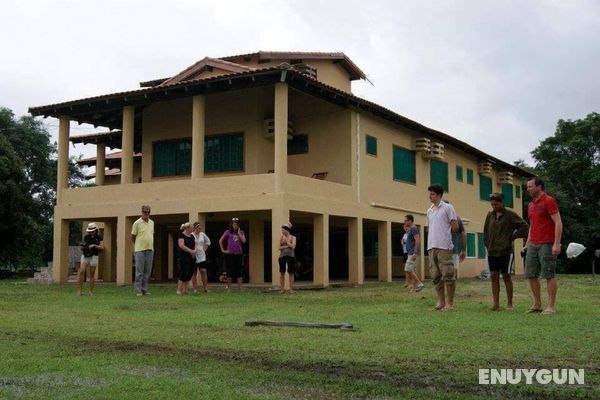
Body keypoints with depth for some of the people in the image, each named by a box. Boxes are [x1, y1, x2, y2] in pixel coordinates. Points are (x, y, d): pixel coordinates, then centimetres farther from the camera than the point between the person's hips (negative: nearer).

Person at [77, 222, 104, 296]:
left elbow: (102, 248, -6)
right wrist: (83, 246, -9)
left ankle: (90, 291, 11)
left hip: (93, 257, -1)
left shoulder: (99, 238, 1)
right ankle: (79, 290, -9)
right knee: (81, 272, -12)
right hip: (85, 256, 1)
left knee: (92, 274, 2)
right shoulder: (86, 237, 6)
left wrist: (94, 246, -20)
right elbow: (82, 247, 15)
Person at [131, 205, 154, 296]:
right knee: (139, 272, -4)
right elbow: (133, 237, 2)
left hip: (150, 250, 5)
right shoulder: (137, 223, -4)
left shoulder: (152, 223, 13)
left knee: (147, 272, 7)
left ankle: (144, 289, 14)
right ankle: (138, 290, -1)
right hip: (140, 250, -5)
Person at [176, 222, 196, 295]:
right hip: (184, 258, -7)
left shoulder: (192, 236, 16)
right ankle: (179, 290, -5)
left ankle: (185, 290, 11)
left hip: (192, 258, 7)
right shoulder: (181, 235, -6)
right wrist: (190, 251, -19)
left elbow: (195, 245, 18)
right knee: (184, 273, -12)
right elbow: (181, 246, -17)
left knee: (189, 274, 6)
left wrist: (194, 251, -3)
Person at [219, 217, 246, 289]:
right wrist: (223, 250, 1)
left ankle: (240, 287, 5)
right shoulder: (228, 232, 2)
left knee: (239, 271, 2)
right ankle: (228, 287, 7)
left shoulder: (241, 232, 9)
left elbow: (243, 241, -6)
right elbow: (220, 241, 4)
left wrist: (239, 233, -6)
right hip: (230, 254, -2)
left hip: (238, 254, 2)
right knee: (230, 271, 1)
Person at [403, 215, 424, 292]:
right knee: (412, 271, 7)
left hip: (412, 253, -10)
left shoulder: (414, 229, -11)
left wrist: (415, 252, -25)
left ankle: (419, 283, -12)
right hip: (410, 253, 10)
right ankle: (414, 288, 7)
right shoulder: (410, 230, 18)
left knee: (408, 270, -14)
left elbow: (418, 240, -21)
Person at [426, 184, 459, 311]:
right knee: (436, 276, 9)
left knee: (447, 274, -6)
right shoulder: (429, 211, 17)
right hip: (431, 247, 7)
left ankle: (450, 303, 0)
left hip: (444, 247, -7)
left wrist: (445, 232, 7)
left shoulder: (447, 208, -1)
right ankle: (440, 301, 16)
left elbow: (455, 227, -2)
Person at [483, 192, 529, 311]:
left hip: (505, 251, -4)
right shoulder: (490, 215, 10)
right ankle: (495, 304, 8)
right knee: (494, 276, 4)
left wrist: (512, 236, -6)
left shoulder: (510, 215, -4)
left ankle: (509, 304, 10)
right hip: (492, 252, 5)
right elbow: (485, 231, 23)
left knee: (506, 277, 1)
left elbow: (524, 226, -4)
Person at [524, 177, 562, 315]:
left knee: (549, 275, -3)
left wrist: (557, 243, -20)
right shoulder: (531, 204, 17)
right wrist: (528, 243, 18)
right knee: (531, 275, 5)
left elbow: (558, 223, -12)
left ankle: (551, 306, 3)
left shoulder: (549, 201, -7)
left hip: (547, 245, -8)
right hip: (533, 245, 8)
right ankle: (537, 304, 13)